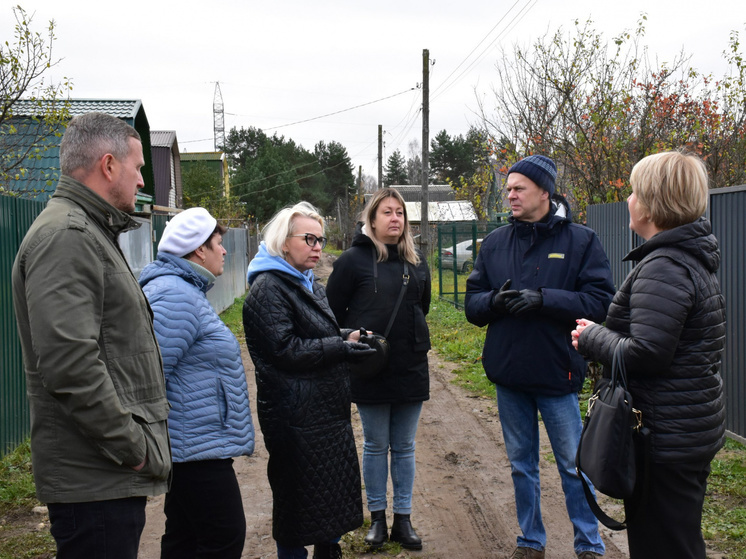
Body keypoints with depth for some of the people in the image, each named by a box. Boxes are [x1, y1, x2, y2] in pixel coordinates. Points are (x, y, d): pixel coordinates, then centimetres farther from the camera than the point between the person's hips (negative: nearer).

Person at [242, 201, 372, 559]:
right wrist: (340, 347, -20)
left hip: (328, 408, 9)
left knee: (336, 490, 17)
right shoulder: (268, 288, -14)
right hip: (297, 418, -9)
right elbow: (285, 349, -21)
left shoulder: (308, 283, 15)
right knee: (300, 496, 1)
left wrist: (348, 336, 5)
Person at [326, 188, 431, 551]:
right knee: (376, 446, 8)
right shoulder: (354, 259, -7)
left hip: (411, 369, 4)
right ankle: (377, 518, 22)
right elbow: (333, 309, -3)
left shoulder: (416, 262, 7)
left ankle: (403, 519, 21)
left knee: (404, 447, 11)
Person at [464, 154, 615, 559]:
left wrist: (544, 298, -22)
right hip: (508, 374, 4)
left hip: (557, 373, -4)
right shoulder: (494, 243, 7)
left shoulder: (580, 241, -5)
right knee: (521, 465, 16)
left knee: (573, 466, 7)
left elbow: (600, 301, -13)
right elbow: (472, 304, 7)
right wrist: (495, 301, -15)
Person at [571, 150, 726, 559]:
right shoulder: (693, 258, 12)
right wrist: (602, 337, 10)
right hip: (695, 429, 11)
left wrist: (592, 338, -9)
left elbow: (645, 354, -26)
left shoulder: (663, 268, -20)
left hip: (666, 438, -11)